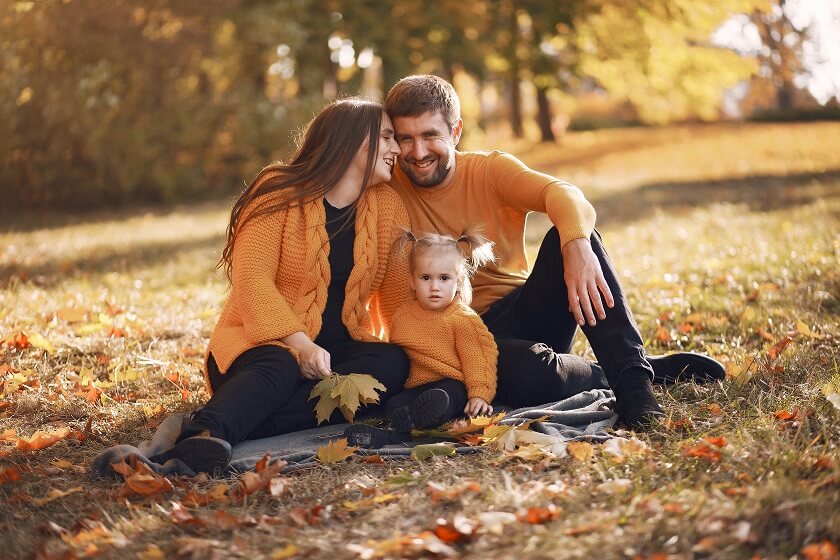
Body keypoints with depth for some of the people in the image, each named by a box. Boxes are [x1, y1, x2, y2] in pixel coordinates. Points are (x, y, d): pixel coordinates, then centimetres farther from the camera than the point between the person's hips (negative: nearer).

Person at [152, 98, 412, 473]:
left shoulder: (387, 206, 7)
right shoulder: (280, 193, -7)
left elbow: (400, 296, 5)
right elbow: (252, 278, -17)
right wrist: (300, 344, -30)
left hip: (338, 348, 4)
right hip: (266, 343, -4)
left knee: (393, 361, -28)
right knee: (280, 367, -38)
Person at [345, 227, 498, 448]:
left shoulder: (463, 318, 0)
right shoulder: (403, 315, 13)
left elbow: (475, 359, -4)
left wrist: (480, 395, -15)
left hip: (452, 383, -4)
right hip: (416, 386, 4)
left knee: (438, 400, -36)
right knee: (394, 404, -26)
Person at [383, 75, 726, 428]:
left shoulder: (490, 170, -4)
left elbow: (561, 193, -24)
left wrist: (577, 246, -44)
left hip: (525, 314, 2)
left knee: (567, 235, -26)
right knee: (531, 371, -37)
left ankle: (632, 375, -27)